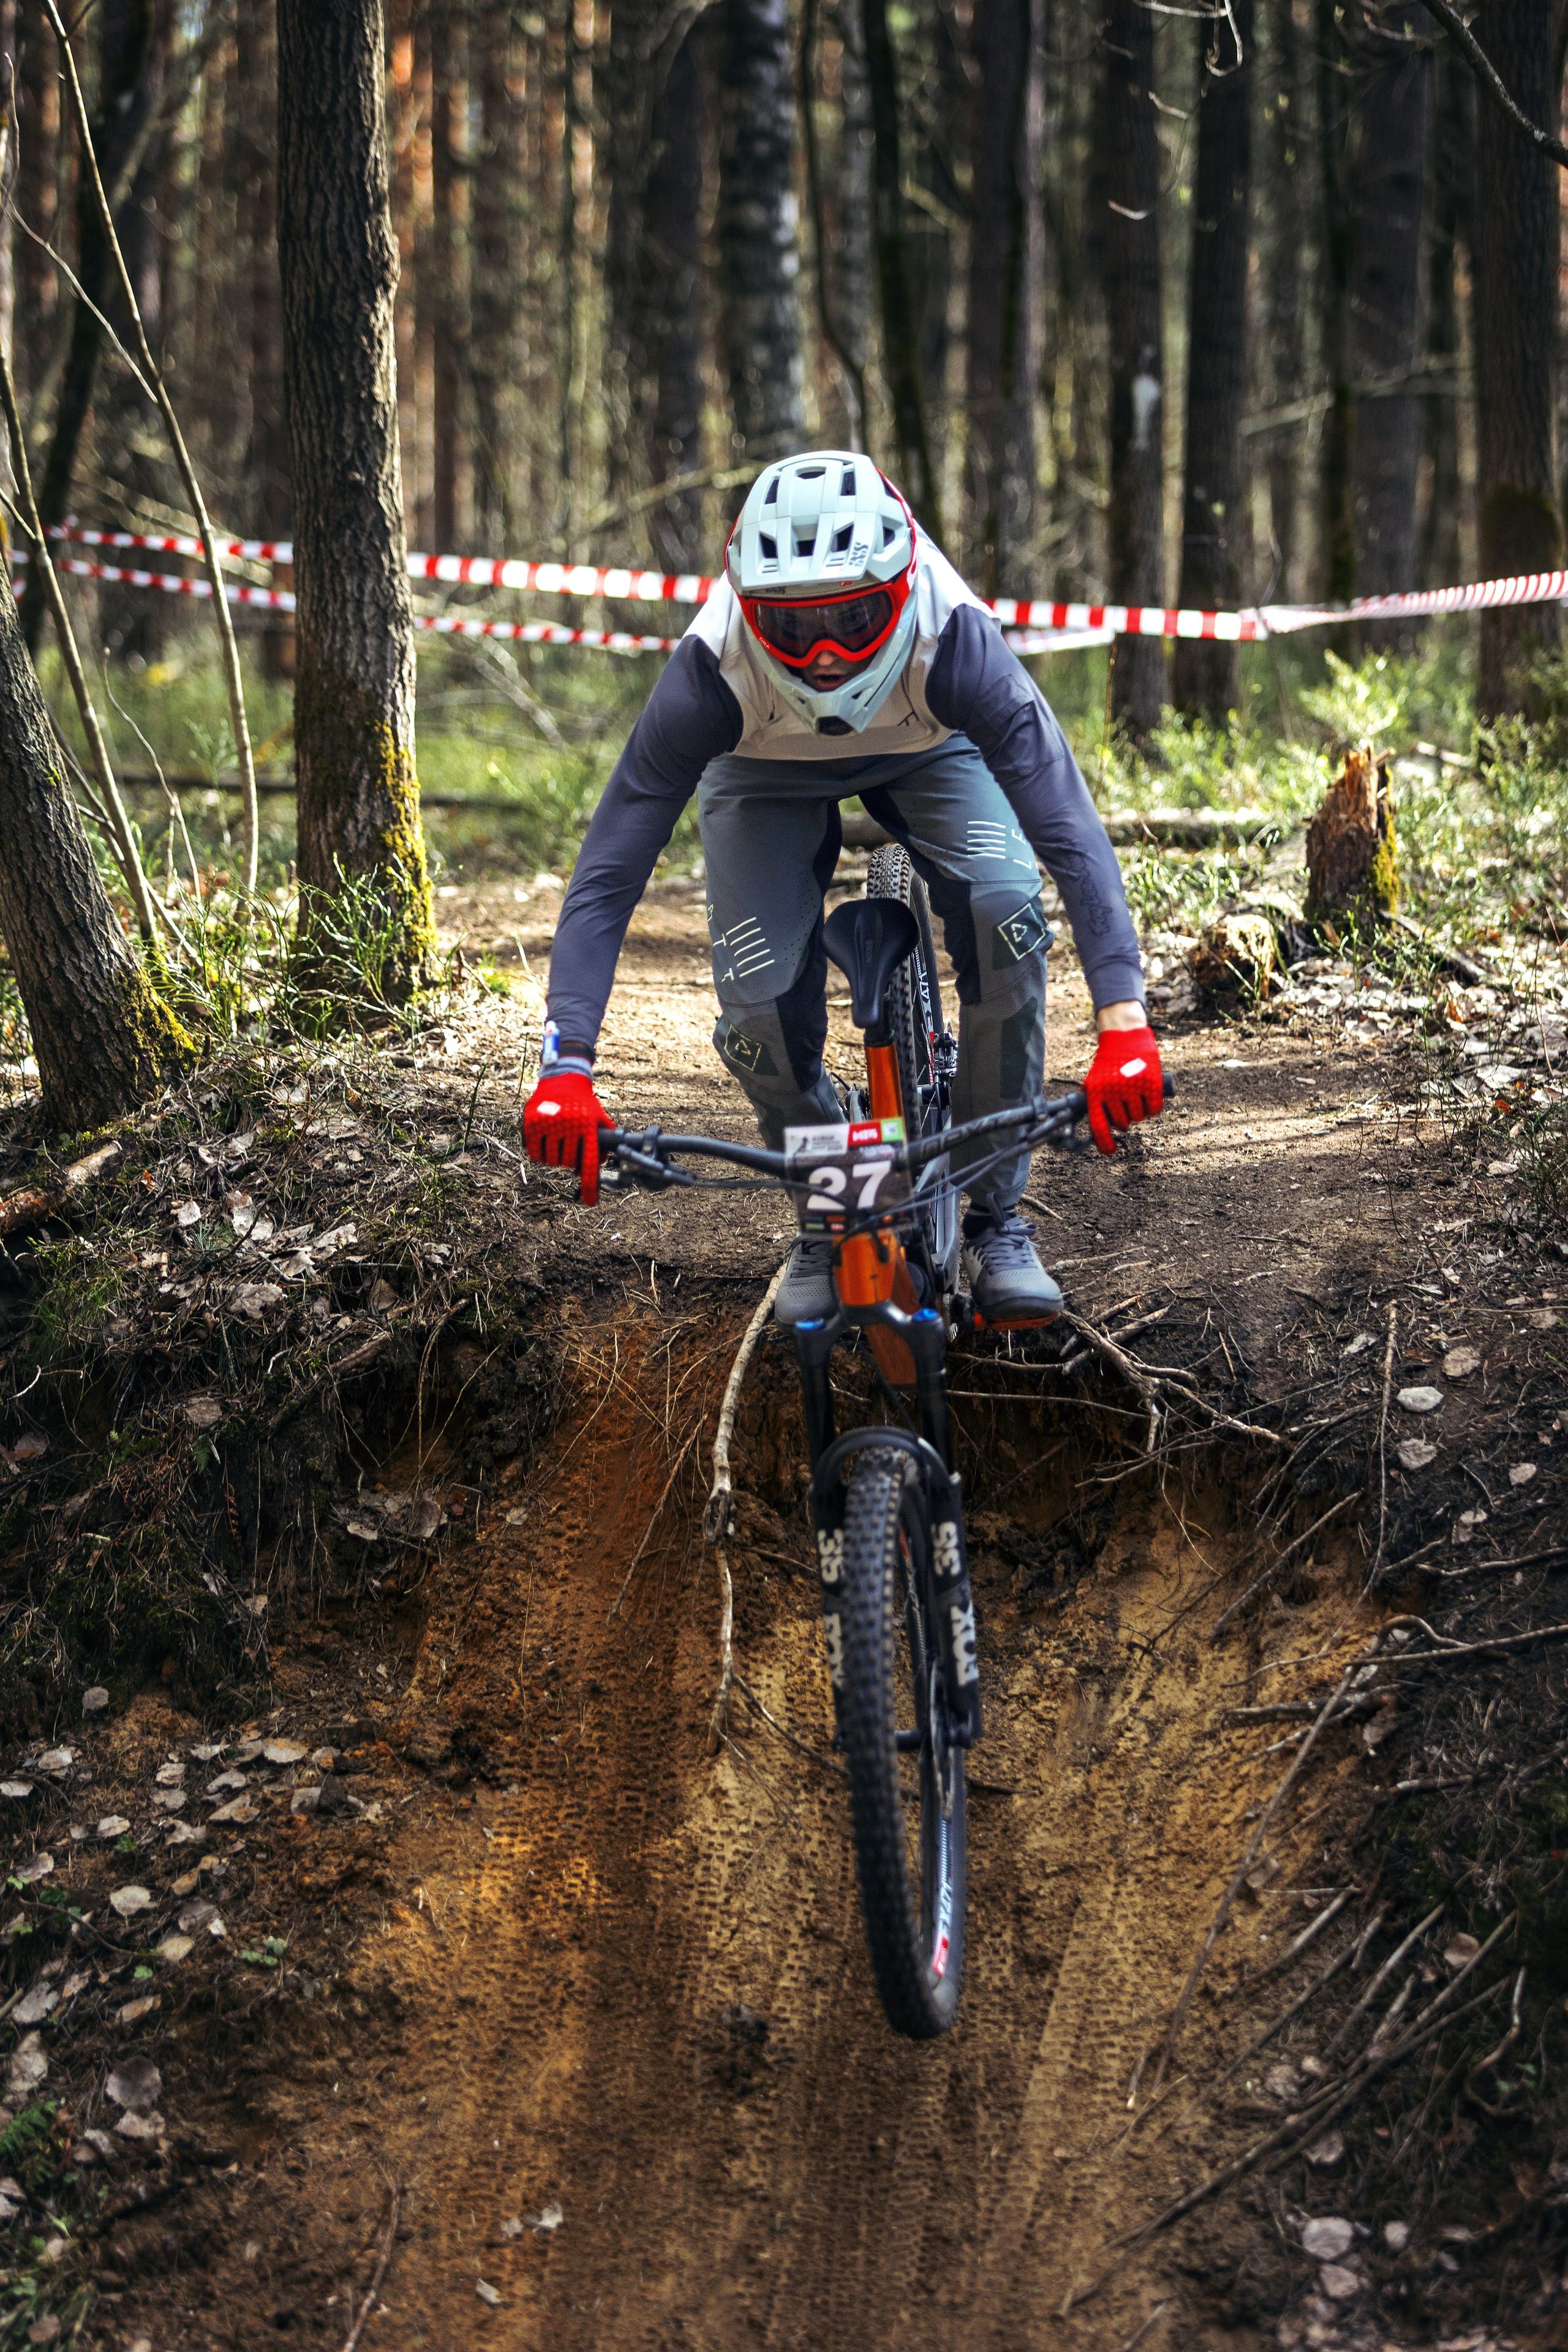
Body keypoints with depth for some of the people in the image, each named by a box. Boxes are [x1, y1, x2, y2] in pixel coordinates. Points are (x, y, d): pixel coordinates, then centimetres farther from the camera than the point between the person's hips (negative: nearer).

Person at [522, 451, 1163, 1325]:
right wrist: (567, 1065, -44)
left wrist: (1123, 1021, -52)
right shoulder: (713, 671, -39)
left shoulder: (954, 641, -40)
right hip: (767, 773, 0)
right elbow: (609, 870, -35)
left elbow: (1071, 832, -42)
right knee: (759, 1006, -21)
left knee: (1005, 909, -29)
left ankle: (999, 1220, -12)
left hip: (926, 749, 0)